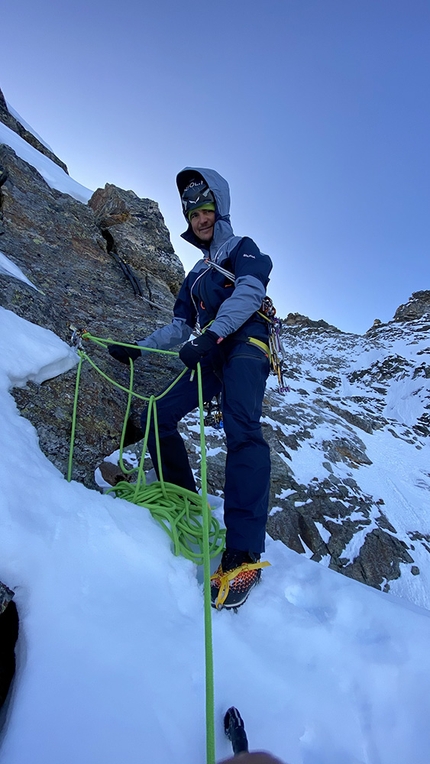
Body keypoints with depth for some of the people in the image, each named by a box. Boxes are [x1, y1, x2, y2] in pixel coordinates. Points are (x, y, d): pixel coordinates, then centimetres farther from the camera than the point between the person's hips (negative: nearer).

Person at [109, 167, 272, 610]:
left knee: (241, 429, -30)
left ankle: (243, 554, -36)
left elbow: (249, 292, -12)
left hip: (245, 347, -7)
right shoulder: (196, 275, 30)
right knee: (157, 416, -5)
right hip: (211, 356, 7)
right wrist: (138, 348, 11)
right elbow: (180, 327, 25)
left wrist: (212, 334, -28)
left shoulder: (242, 249, 11)